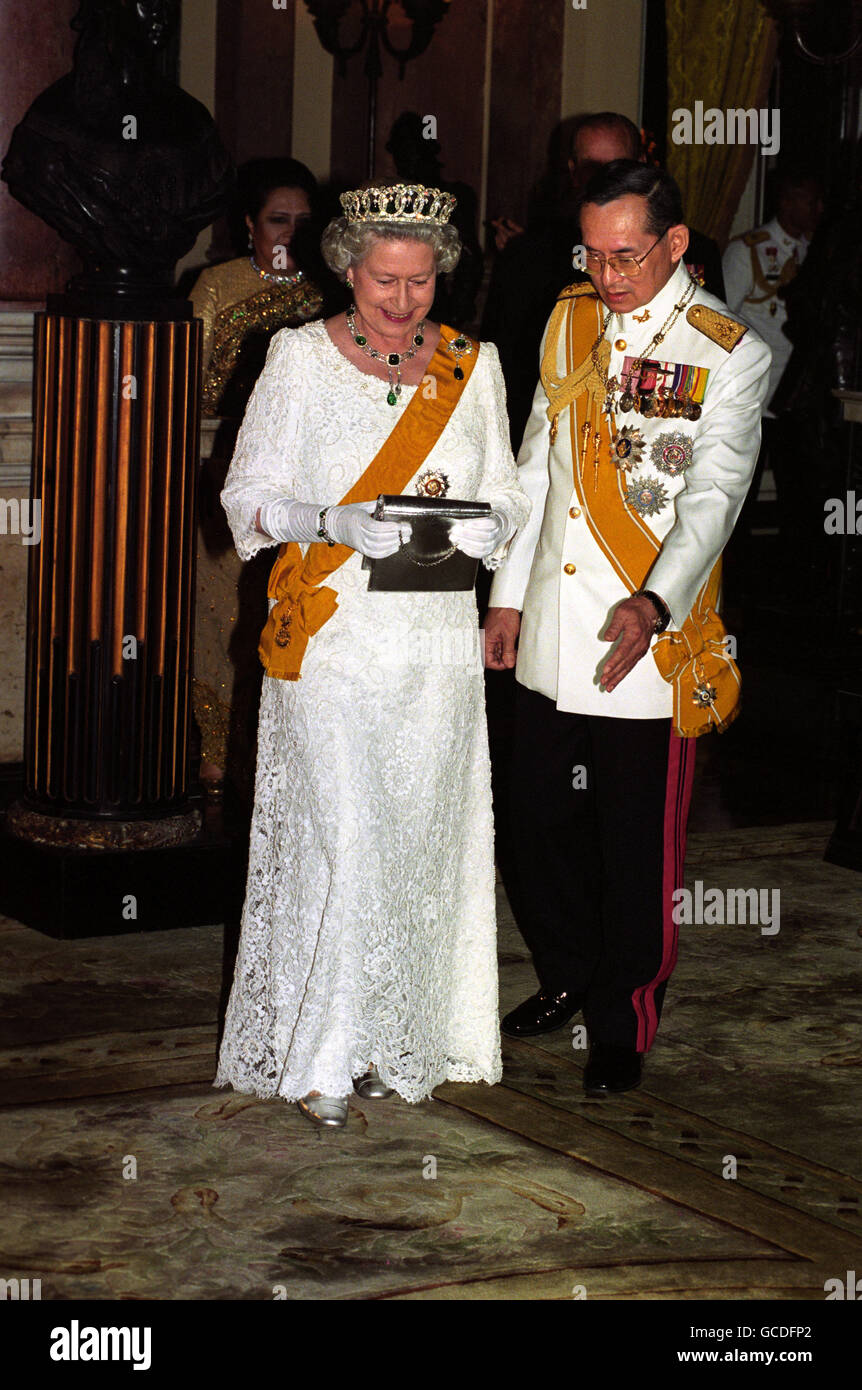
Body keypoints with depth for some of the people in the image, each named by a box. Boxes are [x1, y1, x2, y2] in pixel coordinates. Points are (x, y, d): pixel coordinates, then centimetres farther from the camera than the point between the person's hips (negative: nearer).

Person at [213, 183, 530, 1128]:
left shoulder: (472, 367, 9)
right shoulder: (300, 357, 1)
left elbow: (506, 507, 11)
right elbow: (249, 497, 0)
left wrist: (466, 523, -12)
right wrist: (336, 523, -18)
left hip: (438, 639, 3)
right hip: (329, 633, -3)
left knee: (419, 837, 5)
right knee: (337, 836, -7)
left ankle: (395, 1041, 19)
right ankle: (319, 1056, 4)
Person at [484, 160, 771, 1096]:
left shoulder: (728, 352, -7)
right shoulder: (570, 319, 9)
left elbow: (712, 497, -15)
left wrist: (653, 605, -30)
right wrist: (508, 594, 14)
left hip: (651, 641, -5)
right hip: (550, 633, 5)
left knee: (637, 850, 2)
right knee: (542, 823, 13)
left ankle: (623, 1028, 19)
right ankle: (568, 978, 36)